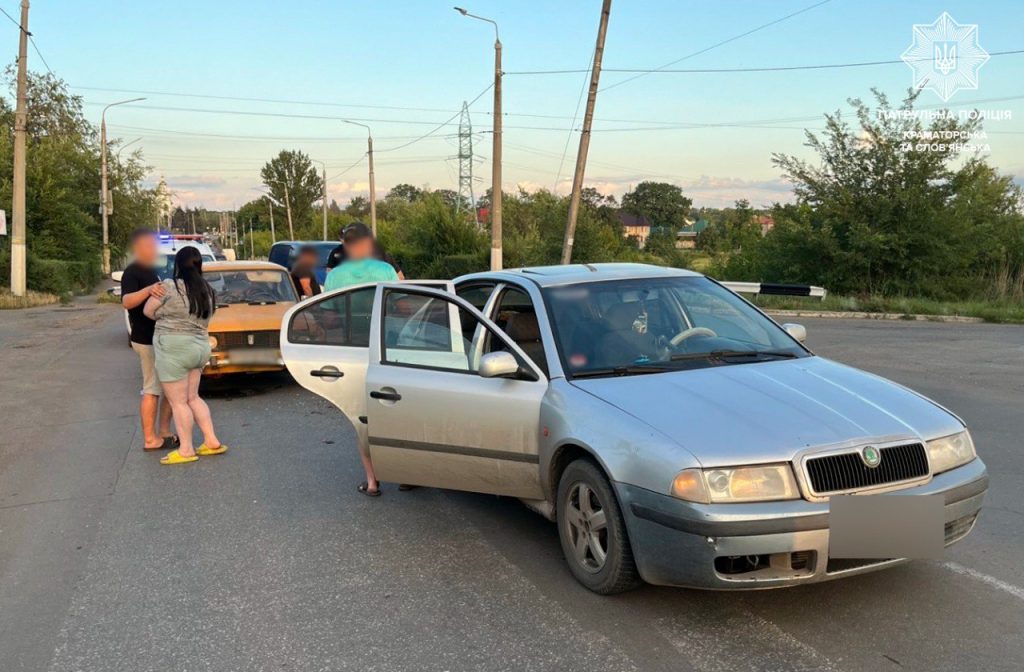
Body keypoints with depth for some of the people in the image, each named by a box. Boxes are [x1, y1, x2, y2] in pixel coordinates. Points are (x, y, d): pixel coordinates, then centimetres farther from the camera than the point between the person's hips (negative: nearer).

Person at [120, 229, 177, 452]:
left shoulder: (151, 270, 15)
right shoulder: (132, 272, -14)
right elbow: (127, 301, -32)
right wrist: (148, 290, -46)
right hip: (148, 341, -9)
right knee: (152, 389, -5)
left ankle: (165, 433, 19)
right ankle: (150, 439, 1)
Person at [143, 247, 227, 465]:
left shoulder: (170, 287, -13)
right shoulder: (207, 291, 8)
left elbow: (149, 311, -2)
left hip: (174, 349, -7)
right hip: (200, 347, 7)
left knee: (178, 402, 2)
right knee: (192, 398, 17)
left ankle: (186, 450, 7)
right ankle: (212, 442, 17)